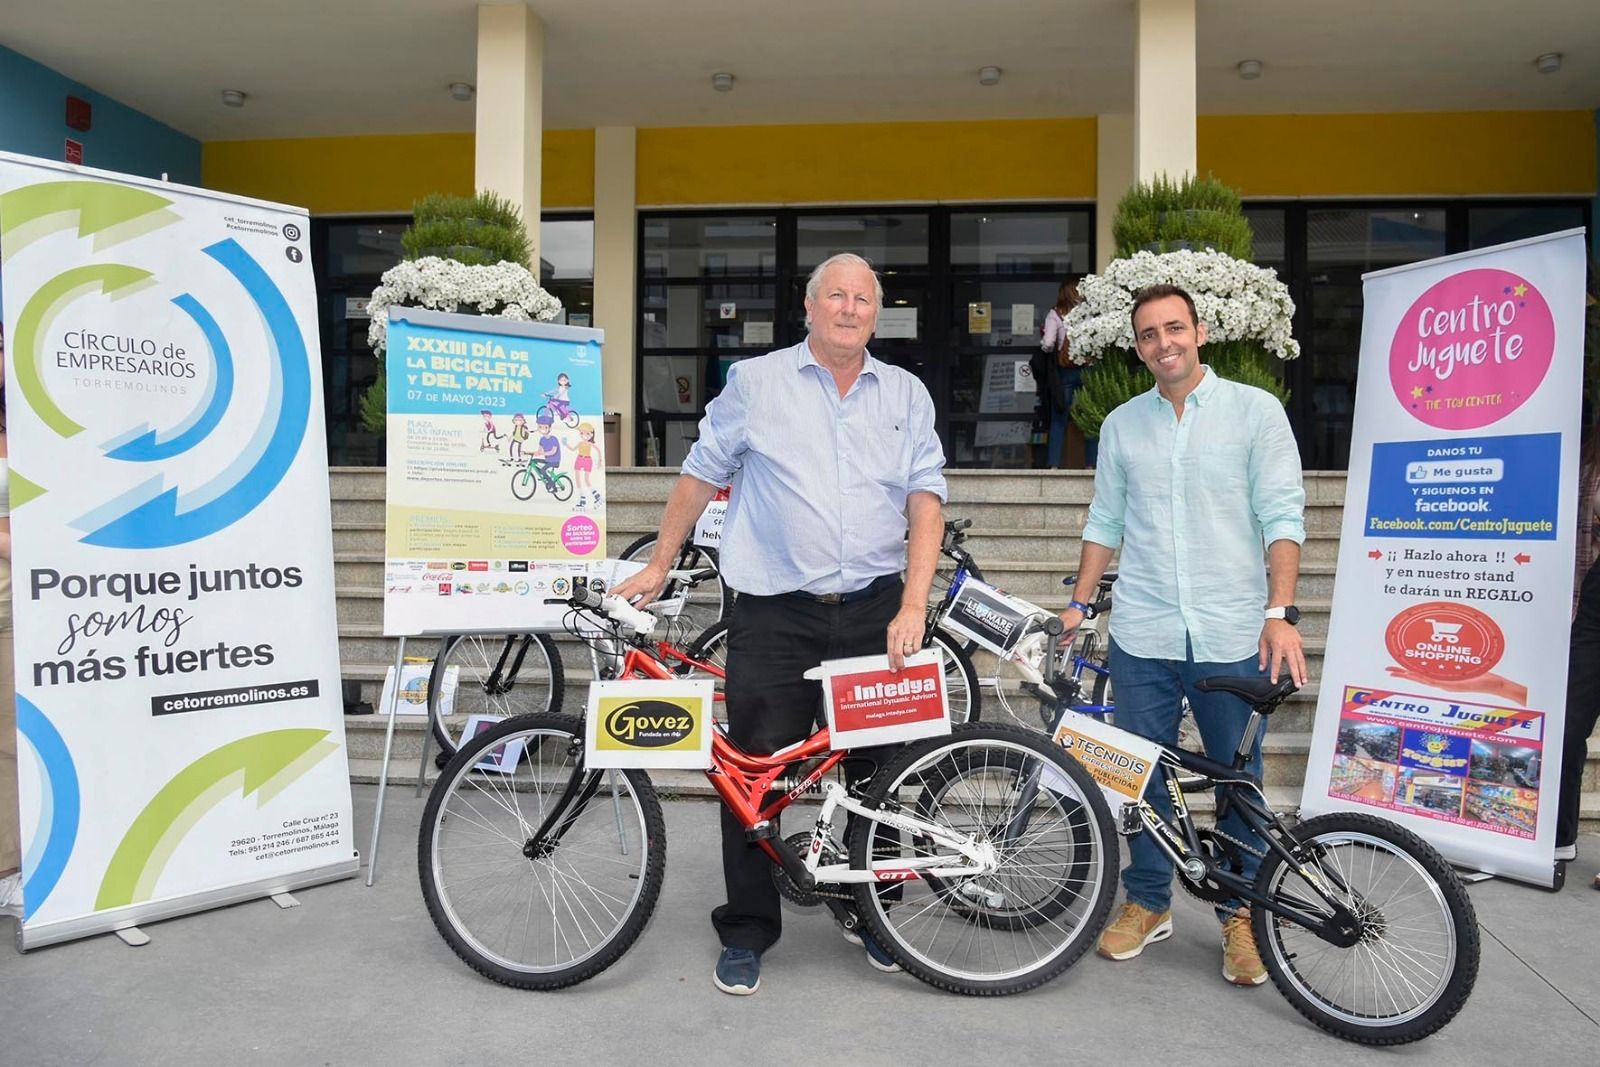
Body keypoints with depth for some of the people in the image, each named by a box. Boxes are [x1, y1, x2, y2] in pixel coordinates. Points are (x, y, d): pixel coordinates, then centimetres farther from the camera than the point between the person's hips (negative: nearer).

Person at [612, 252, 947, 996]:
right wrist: (659, 565, 9)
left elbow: (925, 500, 2)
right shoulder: (755, 382, 4)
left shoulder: (907, 396, 9)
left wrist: (913, 606, -9)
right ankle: (746, 933, 19)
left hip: (875, 613, 2)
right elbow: (701, 475, 9)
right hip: (775, 614, -2)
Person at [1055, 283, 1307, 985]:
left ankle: (1239, 914, 26)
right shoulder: (1122, 424, 10)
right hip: (1142, 635, 3)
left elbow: (1282, 516, -4)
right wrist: (1078, 604, 10)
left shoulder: (1255, 410, 0)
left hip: (1231, 635, -2)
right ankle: (1148, 902, 27)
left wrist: (1280, 613, -13)